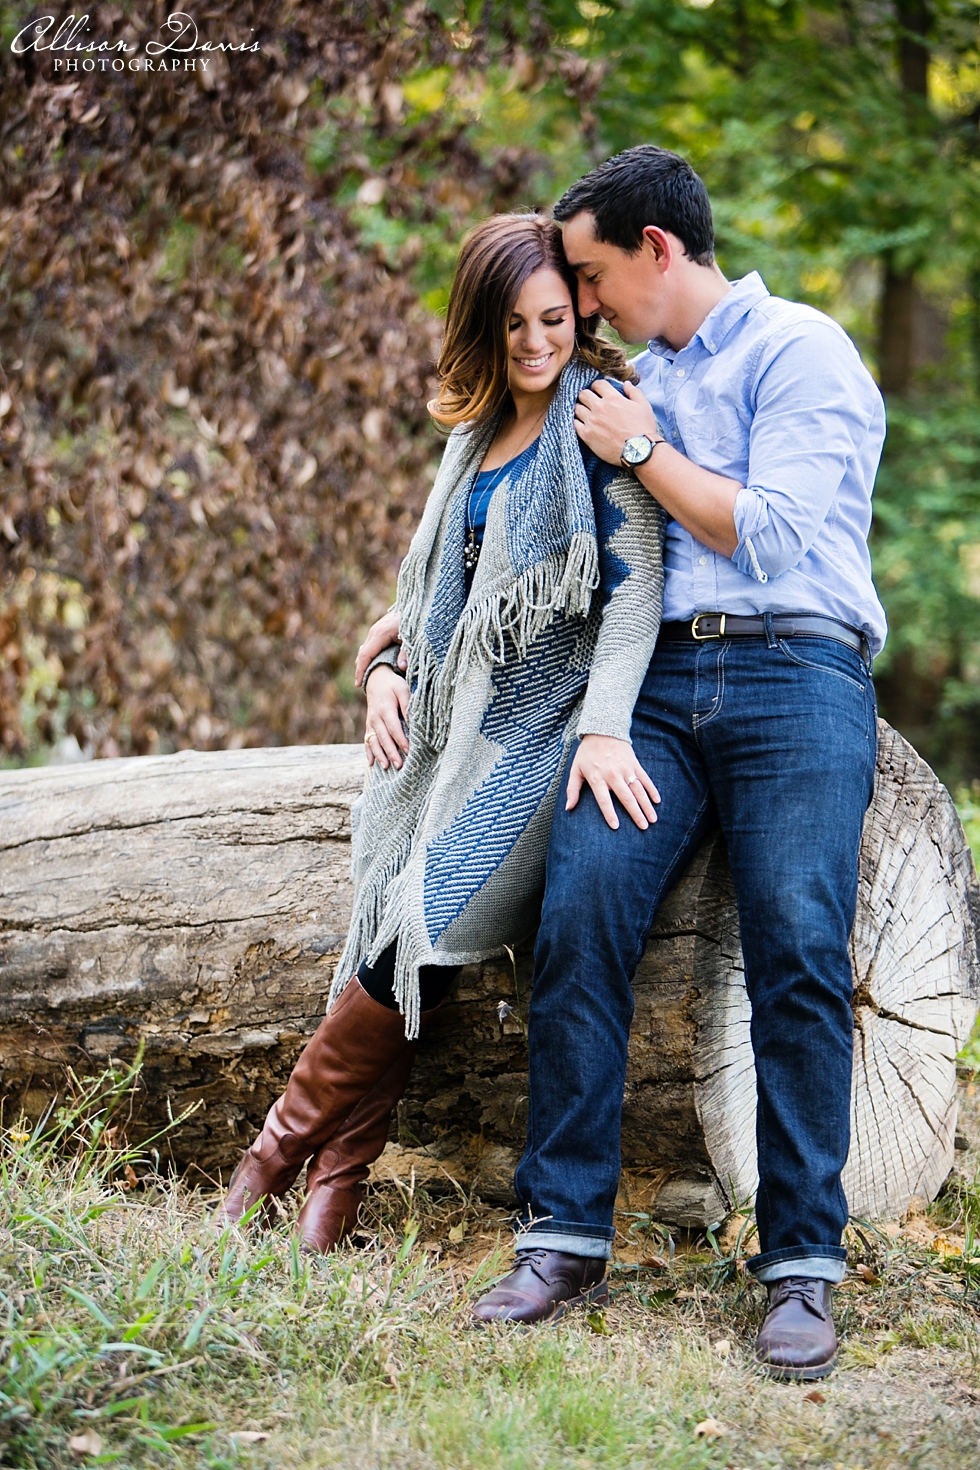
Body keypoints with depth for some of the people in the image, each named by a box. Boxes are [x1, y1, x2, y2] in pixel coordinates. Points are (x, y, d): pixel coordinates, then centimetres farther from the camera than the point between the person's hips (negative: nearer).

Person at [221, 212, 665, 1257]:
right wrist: (390, 670, 6)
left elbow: (636, 584, -14)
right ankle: (338, 1181, -3)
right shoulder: (478, 433, 18)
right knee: (399, 929, -8)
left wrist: (605, 727, -26)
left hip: (546, 721, -7)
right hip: (457, 719, 7)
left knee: (431, 918, -19)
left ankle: (288, 1141, -6)